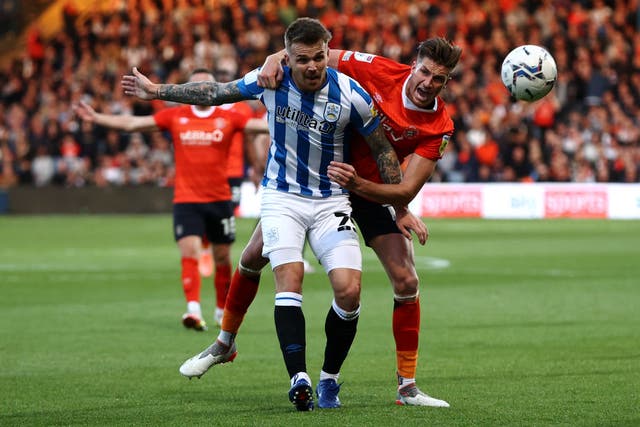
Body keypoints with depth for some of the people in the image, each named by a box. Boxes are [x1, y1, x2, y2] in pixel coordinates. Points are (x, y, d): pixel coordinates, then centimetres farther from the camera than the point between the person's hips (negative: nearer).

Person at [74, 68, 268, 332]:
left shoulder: (228, 118, 1)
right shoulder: (175, 116, 2)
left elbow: (262, 125, -3)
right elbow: (133, 123, 3)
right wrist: (96, 118, -3)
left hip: (219, 200, 1)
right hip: (186, 200, -1)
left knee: (222, 257, 10)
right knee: (189, 253, -16)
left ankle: (223, 311, 27)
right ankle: (194, 310, -24)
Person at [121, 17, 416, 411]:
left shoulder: (352, 96, -15)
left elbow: (384, 151, -3)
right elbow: (215, 93, 7)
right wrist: (156, 91, 14)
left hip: (331, 200, 0)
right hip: (282, 197, 1)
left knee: (349, 290, -15)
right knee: (289, 281, -21)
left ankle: (329, 381, 3)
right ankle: (299, 379, -29)